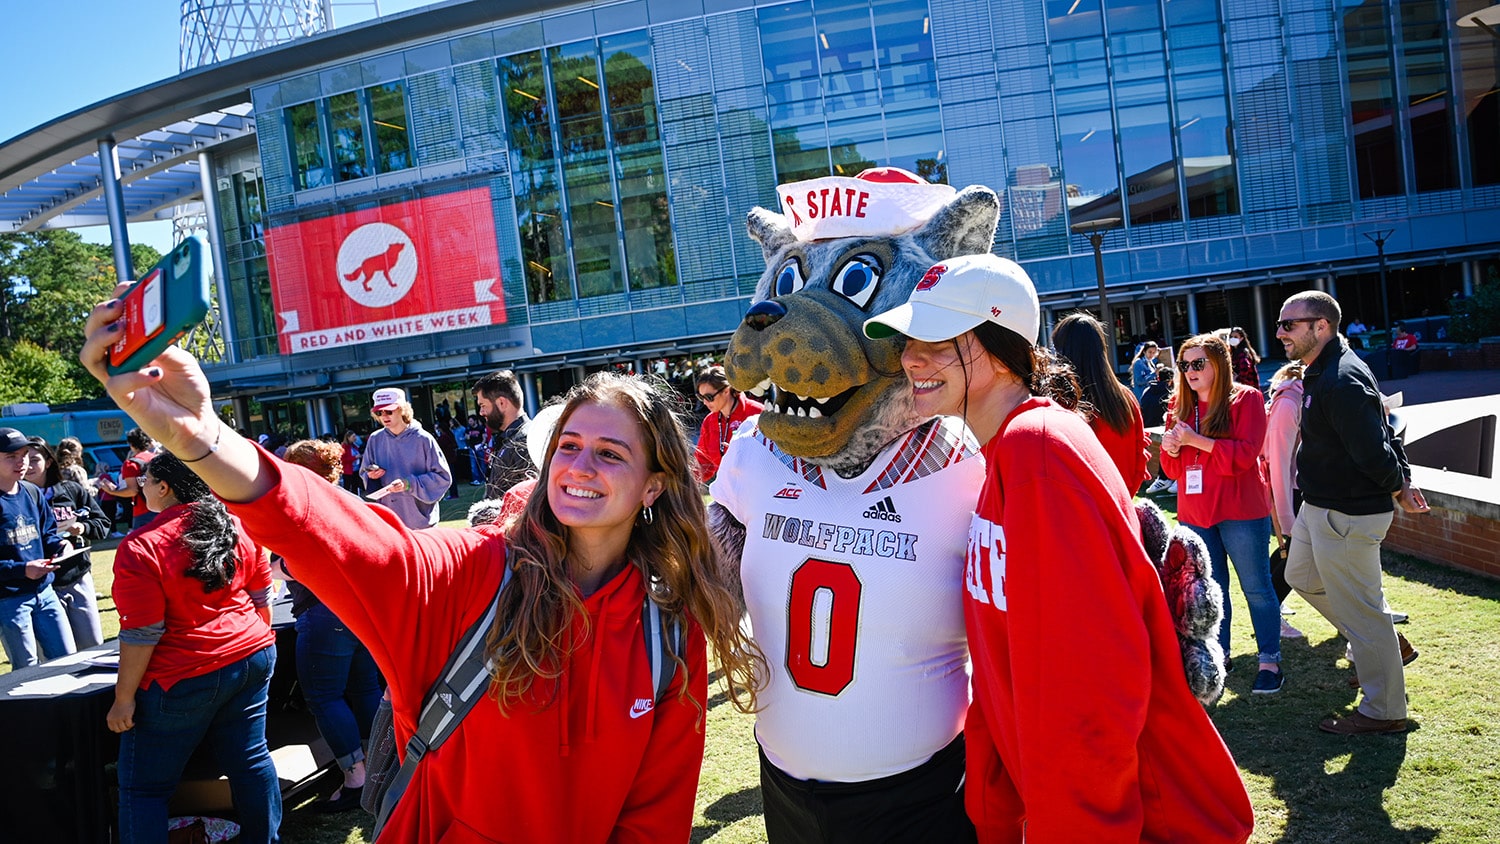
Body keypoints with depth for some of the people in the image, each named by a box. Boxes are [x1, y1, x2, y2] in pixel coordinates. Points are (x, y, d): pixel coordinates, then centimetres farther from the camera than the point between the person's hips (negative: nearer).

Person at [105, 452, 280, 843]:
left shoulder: (141, 547, -16)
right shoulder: (237, 528, 1)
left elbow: (141, 635, -16)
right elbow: (262, 598, 10)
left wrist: (123, 699, -7)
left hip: (184, 679, -6)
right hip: (252, 658, 6)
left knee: (143, 787, 9)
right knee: (250, 759, 16)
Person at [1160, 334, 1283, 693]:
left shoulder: (1246, 399, -6)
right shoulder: (1179, 406, 7)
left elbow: (1245, 454, -17)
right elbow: (1172, 468, 9)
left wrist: (1195, 440, -20)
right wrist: (1171, 449, -12)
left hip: (1240, 512, -5)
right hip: (1194, 513, 5)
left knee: (1256, 587, 5)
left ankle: (1270, 660, 17)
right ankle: (1218, 655, 26)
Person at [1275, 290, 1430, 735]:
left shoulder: (1341, 382, -26)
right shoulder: (1322, 372, 9)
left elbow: (1372, 451, -28)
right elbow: (1382, 432, 17)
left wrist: (1397, 488, -10)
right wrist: (1402, 480, 12)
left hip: (1346, 515, -11)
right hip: (1319, 507, 11)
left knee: (1360, 611, 1)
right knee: (1301, 576, 26)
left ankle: (1384, 711, 17)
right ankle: (1386, 642, 37)